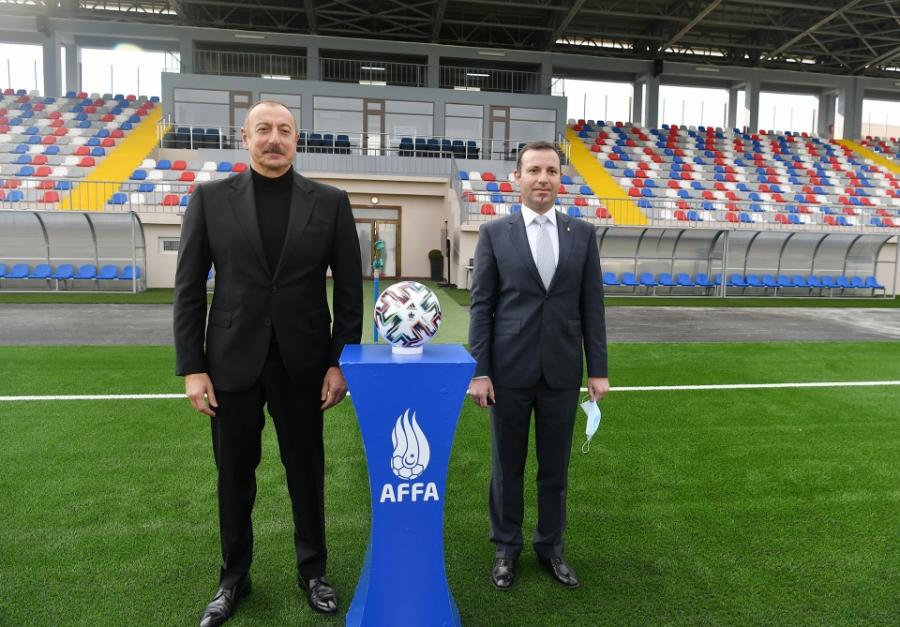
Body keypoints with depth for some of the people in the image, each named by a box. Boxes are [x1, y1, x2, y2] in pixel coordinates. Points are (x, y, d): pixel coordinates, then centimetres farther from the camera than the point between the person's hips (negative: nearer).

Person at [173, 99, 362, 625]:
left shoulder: (330, 202, 0)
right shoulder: (211, 198, 1)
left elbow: (349, 289, 0)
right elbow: (189, 289, 1)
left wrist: (340, 363, -4)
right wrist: (192, 367, -3)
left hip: (303, 363, 0)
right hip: (233, 361, 1)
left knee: (307, 472, 13)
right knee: (235, 476, 14)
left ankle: (313, 571, 35)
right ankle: (234, 578, 36)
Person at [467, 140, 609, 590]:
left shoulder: (582, 233, 6)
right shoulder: (494, 233, 0)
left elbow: (592, 305, 5)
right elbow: (481, 306, -2)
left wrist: (598, 370, 3)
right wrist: (479, 371, -7)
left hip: (562, 371, 2)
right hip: (510, 370, -1)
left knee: (555, 468, 14)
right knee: (507, 466, 11)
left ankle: (551, 548, 33)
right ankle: (505, 549, 31)